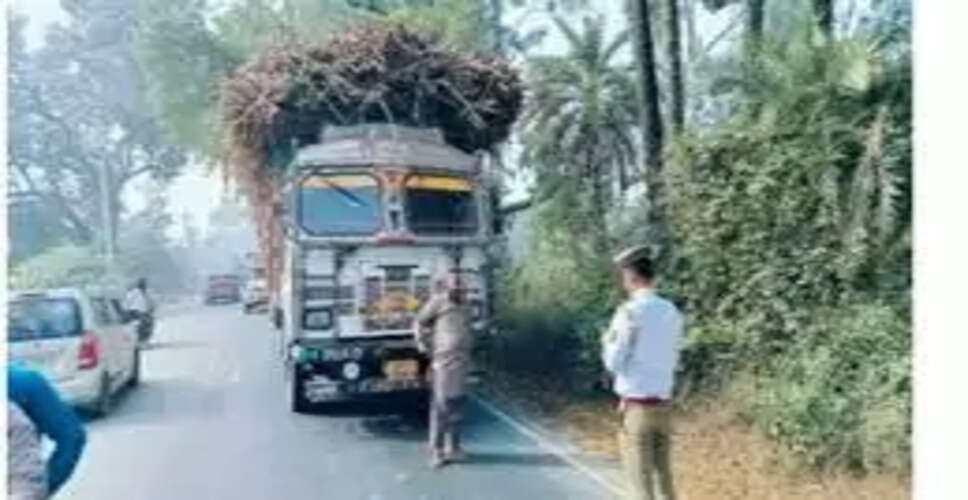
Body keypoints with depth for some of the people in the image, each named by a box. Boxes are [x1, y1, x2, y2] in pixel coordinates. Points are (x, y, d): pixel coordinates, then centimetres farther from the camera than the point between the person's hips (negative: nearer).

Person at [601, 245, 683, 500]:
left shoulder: (630, 311, -13)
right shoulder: (672, 312, 5)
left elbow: (614, 363, -11)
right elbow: (673, 360, 13)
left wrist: (607, 341, 6)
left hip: (636, 405, -6)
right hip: (663, 404, 6)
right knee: (664, 477, 16)